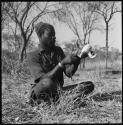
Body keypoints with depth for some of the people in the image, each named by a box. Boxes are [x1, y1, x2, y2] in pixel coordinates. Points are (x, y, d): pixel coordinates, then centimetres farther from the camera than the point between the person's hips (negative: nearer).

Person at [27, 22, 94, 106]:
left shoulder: (58, 50, 9)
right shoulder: (32, 56, -8)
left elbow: (69, 73, 0)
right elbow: (43, 79, -21)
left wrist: (78, 59, -17)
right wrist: (62, 63, -28)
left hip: (58, 90, 6)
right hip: (40, 93, -6)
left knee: (89, 85, -11)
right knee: (47, 82, -41)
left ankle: (56, 100, -21)